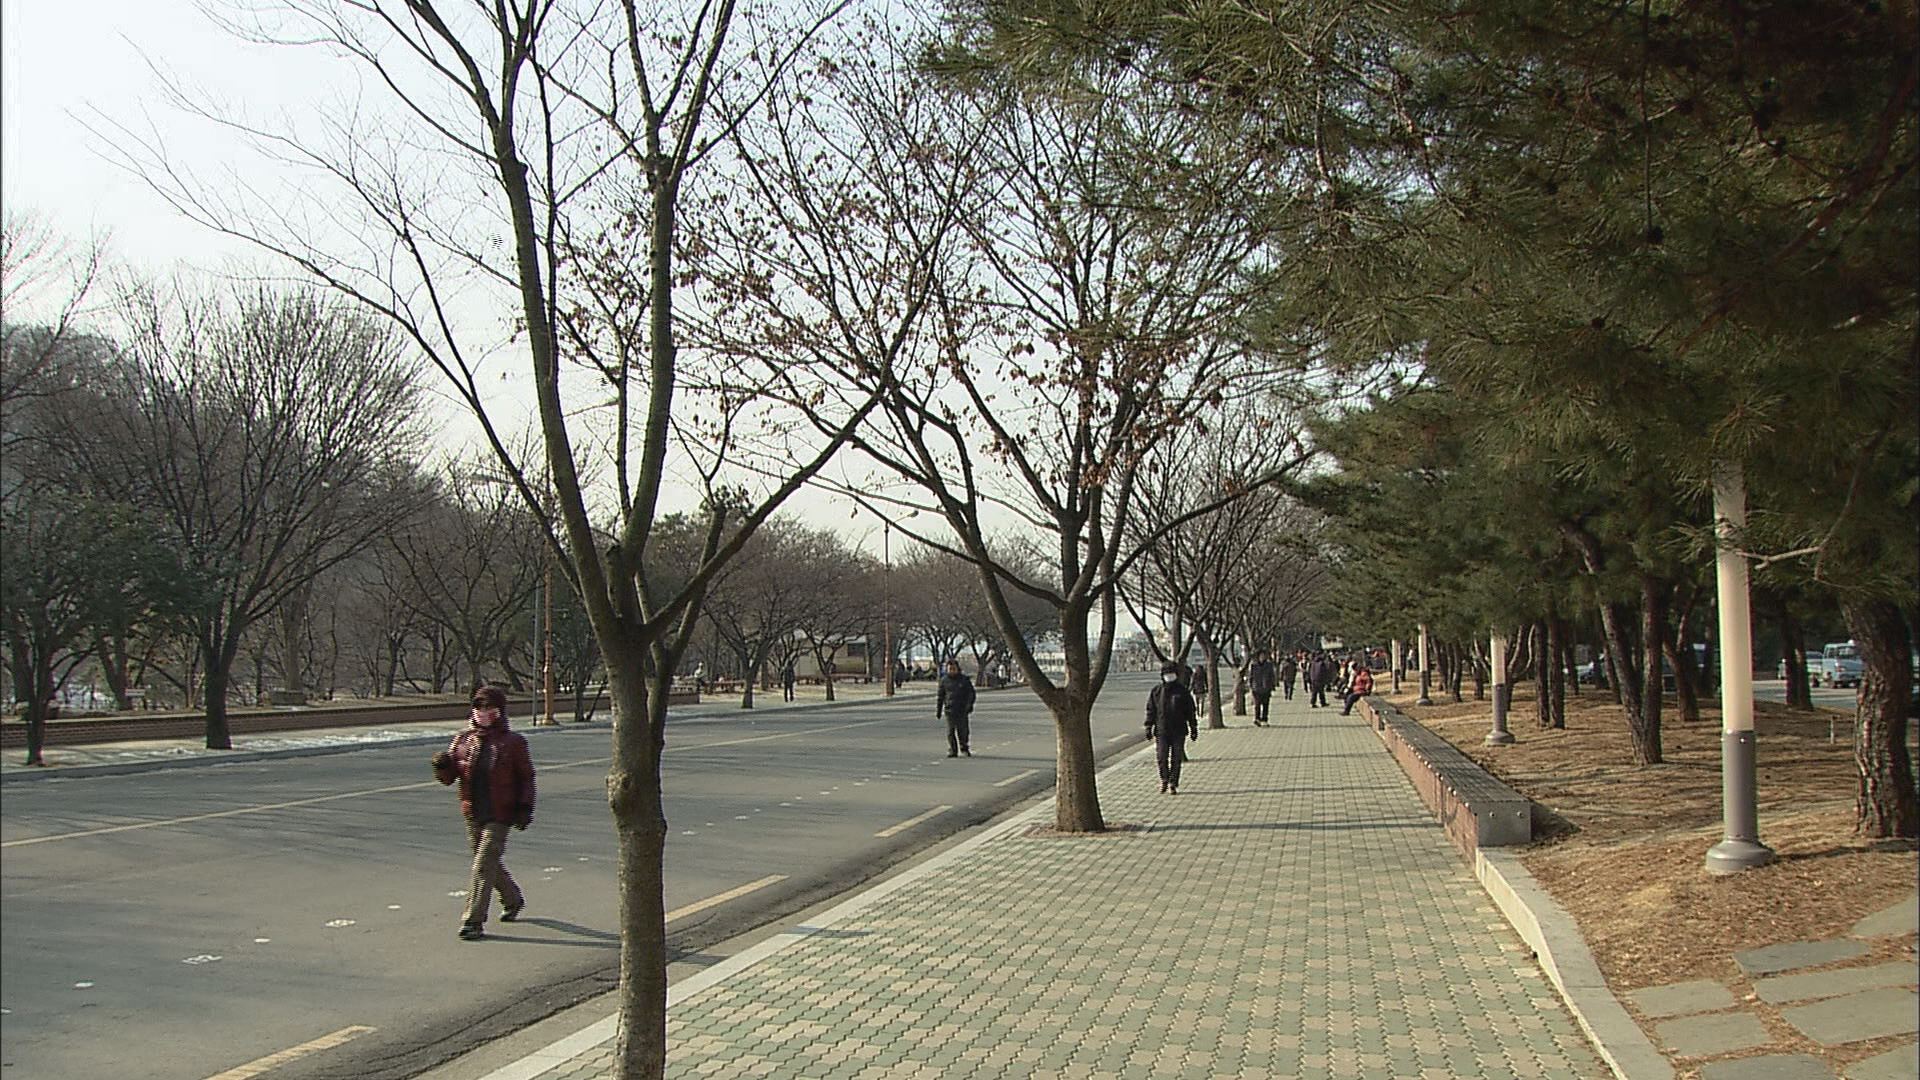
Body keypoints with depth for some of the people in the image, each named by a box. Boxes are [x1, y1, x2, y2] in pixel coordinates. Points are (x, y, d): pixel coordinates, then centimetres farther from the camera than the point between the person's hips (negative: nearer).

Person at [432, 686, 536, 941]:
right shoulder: (463, 740, 6)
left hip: (499, 816, -5)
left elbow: (526, 777, 1)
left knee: (483, 865, -11)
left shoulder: (513, 742, -4)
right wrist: (442, 765, -17)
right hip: (473, 814, 5)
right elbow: (448, 777, 6)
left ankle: (474, 920, -7)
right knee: (492, 863, 17)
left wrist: (525, 809, -5)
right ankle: (513, 900, 41)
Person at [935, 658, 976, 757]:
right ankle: (952, 751, 2)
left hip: (962, 709, 0)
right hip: (949, 710, 0)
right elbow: (939, 696, 11)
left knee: (962, 730, 1)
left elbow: (971, 693, 5)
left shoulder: (964, 679, 4)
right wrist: (938, 711, 10)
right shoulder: (944, 680, 6)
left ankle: (964, 748, 21)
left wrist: (970, 705, -9)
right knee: (950, 731, -3)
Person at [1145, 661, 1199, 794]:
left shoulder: (1183, 691, 3)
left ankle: (1173, 785, 11)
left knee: (1176, 759, 2)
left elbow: (1191, 711, 6)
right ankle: (1164, 780, 20)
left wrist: (1194, 728, 3)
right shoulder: (1156, 692, 5)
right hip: (1161, 731, 0)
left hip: (1179, 732, 0)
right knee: (1161, 758, -3)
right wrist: (1149, 728, 2)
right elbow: (1150, 711, 7)